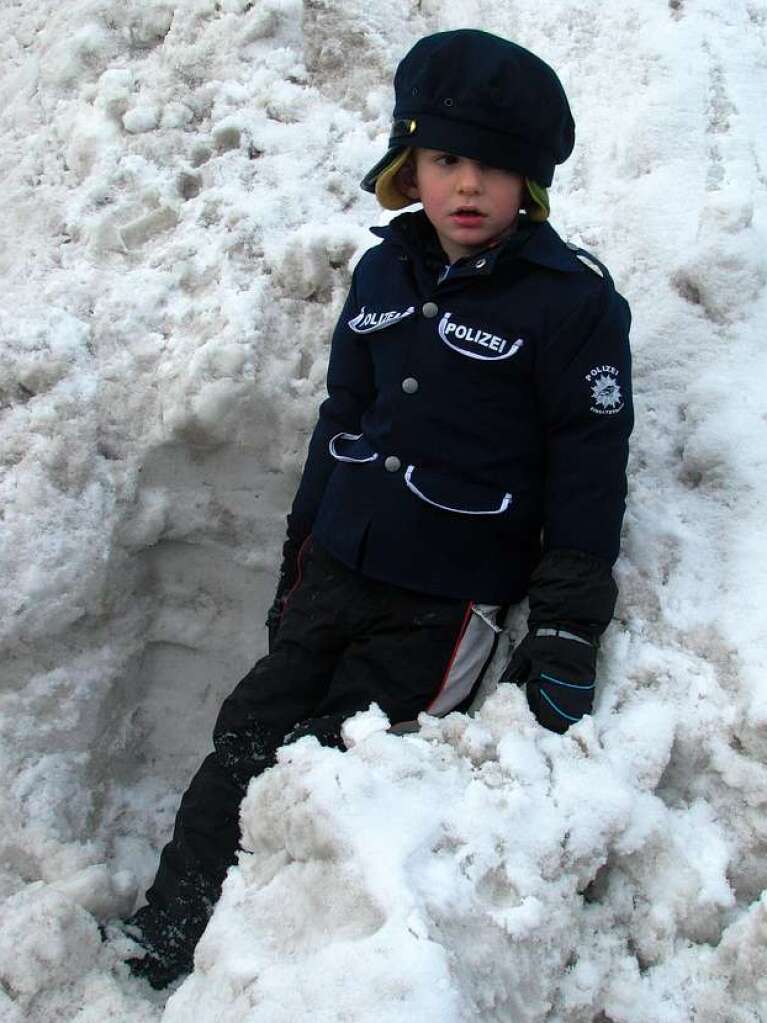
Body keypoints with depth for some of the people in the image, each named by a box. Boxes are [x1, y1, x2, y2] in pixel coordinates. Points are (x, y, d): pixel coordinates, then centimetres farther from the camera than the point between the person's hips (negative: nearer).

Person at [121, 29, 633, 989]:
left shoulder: (573, 300, -12)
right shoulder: (383, 272, 5)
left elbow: (588, 469, -10)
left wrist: (566, 631, -12)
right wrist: (299, 550, 18)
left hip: (447, 601, -5)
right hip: (336, 569, 6)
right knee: (247, 734, 5)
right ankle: (163, 931, 19)